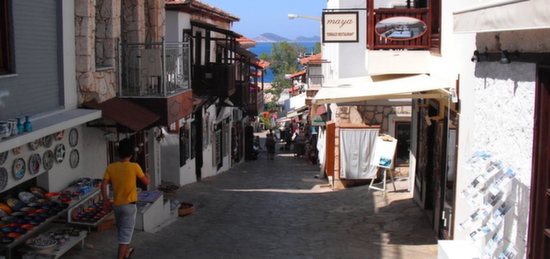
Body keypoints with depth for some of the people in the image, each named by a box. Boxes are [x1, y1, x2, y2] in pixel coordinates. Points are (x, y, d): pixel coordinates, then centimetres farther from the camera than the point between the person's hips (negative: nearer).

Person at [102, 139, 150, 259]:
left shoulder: (111, 167, -4)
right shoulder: (134, 167, -14)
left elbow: (103, 185, -7)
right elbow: (146, 182, -3)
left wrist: (105, 200, 6)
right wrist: (147, 176, 18)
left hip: (116, 205, 5)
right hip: (129, 205, -5)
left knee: (121, 230, 25)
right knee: (125, 234, -1)